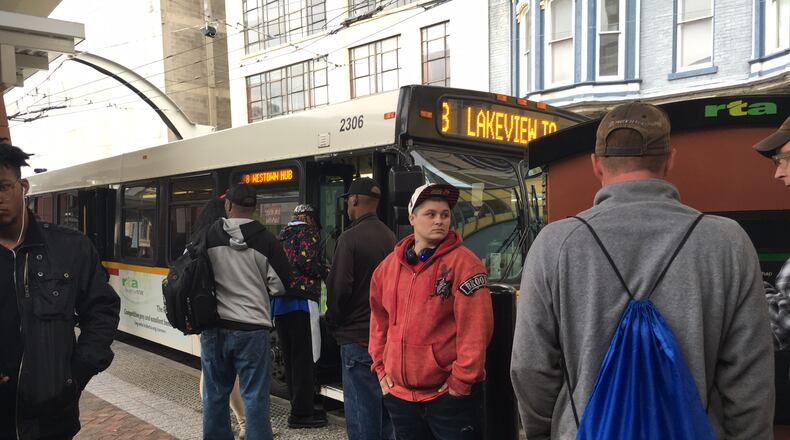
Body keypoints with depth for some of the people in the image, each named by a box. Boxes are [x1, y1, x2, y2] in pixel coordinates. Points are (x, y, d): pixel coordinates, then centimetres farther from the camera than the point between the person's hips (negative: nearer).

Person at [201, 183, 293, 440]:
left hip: (214, 327, 3)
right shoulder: (266, 240, -8)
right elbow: (280, 285, -4)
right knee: (255, 397, 5)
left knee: (215, 394, 16)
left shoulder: (208, 237, -3)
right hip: (251, 329, -3)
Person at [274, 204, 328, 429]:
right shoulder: (308, 232, -2)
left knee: (290, 358, 13)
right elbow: (307, 260, -17)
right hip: (301, 300, -8)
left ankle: (301, 408, 24)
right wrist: (324, 273, -1)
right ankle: (301, 413, 2)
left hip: (278, 302, 8)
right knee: (305, 359, -2)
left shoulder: (282, 236, 21)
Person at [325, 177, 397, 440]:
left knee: (361, 412, 1)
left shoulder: (350, 238, -14)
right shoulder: (390, 237, 6)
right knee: (384, 407, 16)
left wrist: (333, 322, 0)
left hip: (357, 336, -7)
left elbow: (338, 287, -16)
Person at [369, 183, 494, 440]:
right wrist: (381, 366, 9)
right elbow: (379, 320, 14)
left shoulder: (463, 262, -11)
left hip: (449, 393, -5)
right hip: (399, 391, 5)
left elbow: (476, 327, -15)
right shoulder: (390, 264, 5)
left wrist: (462, 380, -14)